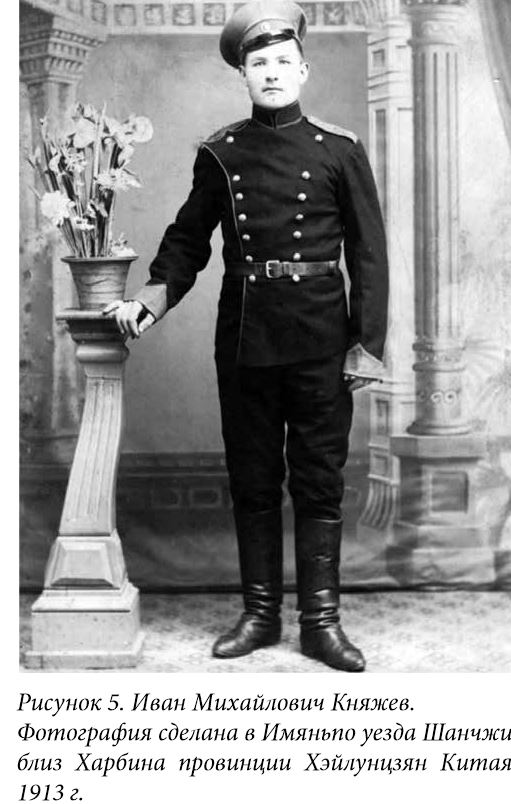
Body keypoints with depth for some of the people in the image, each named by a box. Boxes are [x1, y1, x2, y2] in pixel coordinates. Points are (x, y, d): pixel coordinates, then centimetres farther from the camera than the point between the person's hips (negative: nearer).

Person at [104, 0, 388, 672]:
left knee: (319, 480, 4)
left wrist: (367, 345, -8)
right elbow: (188, 240, 12)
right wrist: (150, 301, -4)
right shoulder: (220, 154, 6)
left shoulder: (339, 150, 0)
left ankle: (320, 621, 13)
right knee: (253, 481, 9)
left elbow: (369, 253, -2)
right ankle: (260, 615, 21)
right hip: (244, 334, 2)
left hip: (318, 337, -2)